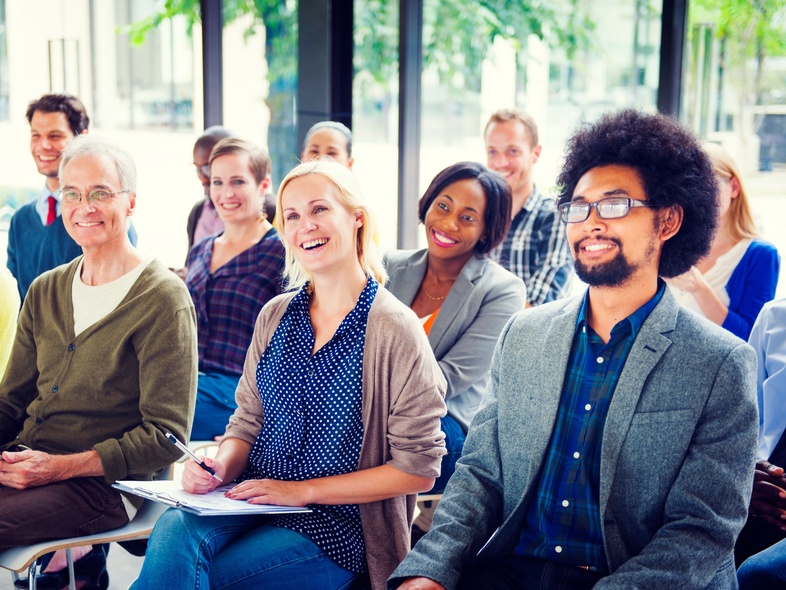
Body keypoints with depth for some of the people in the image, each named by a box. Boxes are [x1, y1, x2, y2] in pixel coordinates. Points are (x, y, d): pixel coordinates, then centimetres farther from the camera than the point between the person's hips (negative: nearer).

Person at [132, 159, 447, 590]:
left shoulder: (394, 329, -9)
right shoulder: (275, 316, 8)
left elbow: (418, 468, -10)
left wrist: (303, 490, -12)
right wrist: (221, 466, -8)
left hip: (336, 526, -4)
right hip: (251, 501, 5)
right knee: (173, 531, -28)